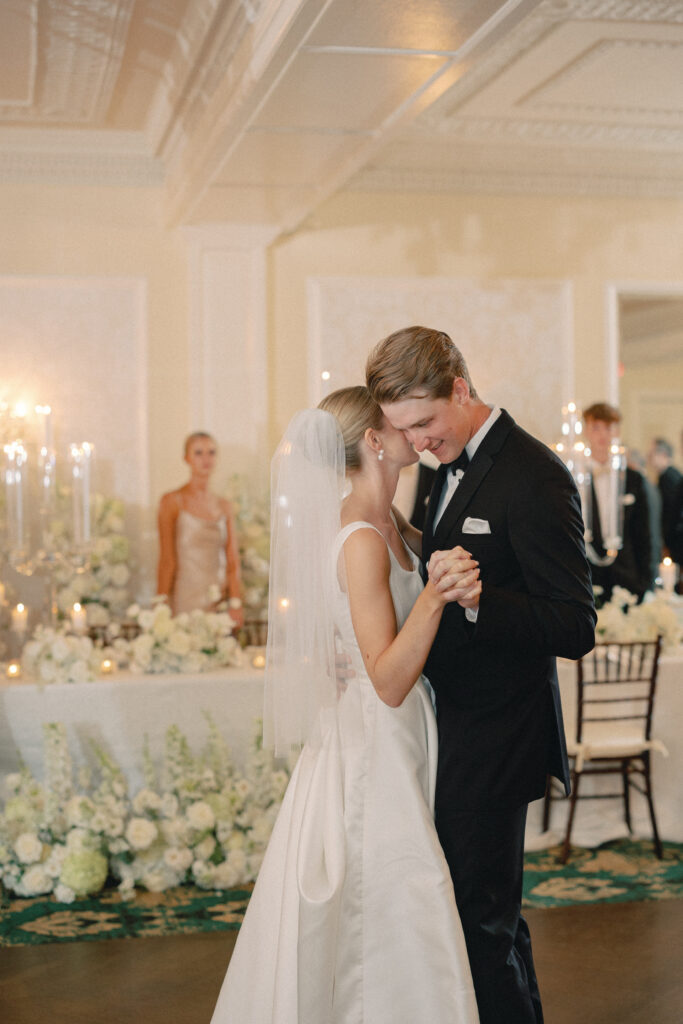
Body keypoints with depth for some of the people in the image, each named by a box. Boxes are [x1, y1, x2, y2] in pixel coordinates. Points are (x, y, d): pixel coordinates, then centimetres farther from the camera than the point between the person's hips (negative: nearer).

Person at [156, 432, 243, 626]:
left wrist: (235, 604, -3)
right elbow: (167, 560, -5)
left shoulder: (224, 506, 11)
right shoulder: (173, 501, -1)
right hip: (186, 601, -4)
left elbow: (233, 561, 7)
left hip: (220, 601, 4)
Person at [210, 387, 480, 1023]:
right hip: (375, 749, -9)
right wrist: (435, 595, -35)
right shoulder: (362, 540, -21)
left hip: (391, 739, 9)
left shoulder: (385, 523, 6)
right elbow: (389, 680, -24)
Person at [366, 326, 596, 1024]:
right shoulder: (454, 466, 11)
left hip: (493, 742, -9)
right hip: (452, 727, 9)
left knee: (485, 921, 0)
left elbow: (576, 630, -21)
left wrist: (476, 597, -33)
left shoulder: (534, 480, -18)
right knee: (470, 908, 20)